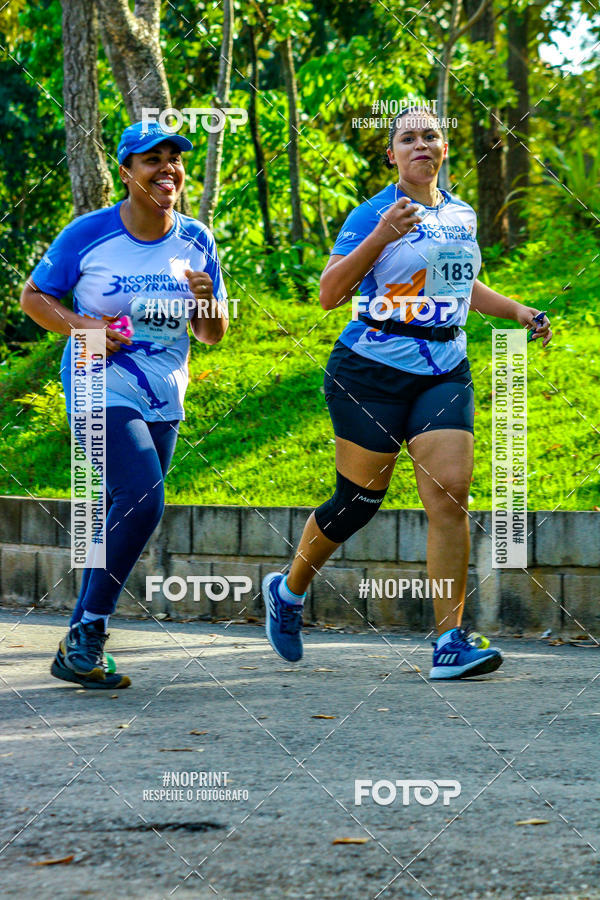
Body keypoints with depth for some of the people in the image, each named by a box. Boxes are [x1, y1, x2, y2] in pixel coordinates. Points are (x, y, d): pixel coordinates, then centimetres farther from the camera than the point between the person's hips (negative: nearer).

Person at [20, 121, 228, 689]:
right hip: (101, 391, -5)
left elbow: (212, 335, 10)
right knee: (142, 501, -23)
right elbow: (32, 296, 1)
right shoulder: (89, 234, -8)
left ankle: (78, 645, 23)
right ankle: (90, 631, -11)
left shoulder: (195, 241, 4)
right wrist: (82, 326, -16)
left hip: (163, 403, 5)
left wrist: (208, 303, -13)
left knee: (116, 519, 10)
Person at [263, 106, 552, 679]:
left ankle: (450, 643, -12)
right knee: (359, 500, 2)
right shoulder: (373, 213, -6)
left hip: (445, 371, 5)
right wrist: (381, 236, -23)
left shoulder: (462, 215, 14)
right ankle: (287, 590, 29)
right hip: (373, 371, -5)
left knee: (449, 494, -12)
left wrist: (516, 311, 21)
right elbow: (329, 294, -15)